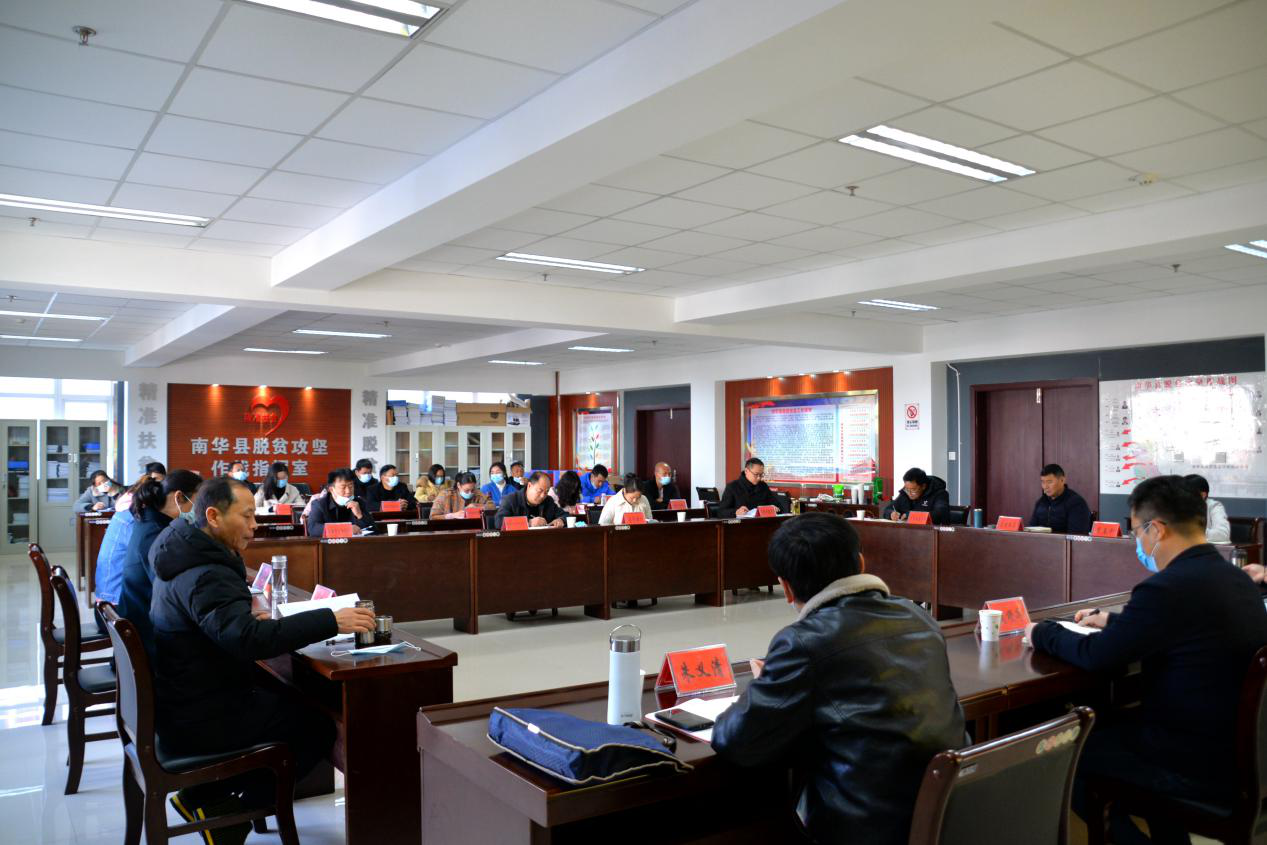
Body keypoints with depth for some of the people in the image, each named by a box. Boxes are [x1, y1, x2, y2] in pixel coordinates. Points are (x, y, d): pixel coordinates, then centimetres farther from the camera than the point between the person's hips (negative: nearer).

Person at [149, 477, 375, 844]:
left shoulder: (185, 555, 6)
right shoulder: (206, 576, -27)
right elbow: (249, 640, -39)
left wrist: (248, 618, 3)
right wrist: (331, 621, -39)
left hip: (181, 700, 10)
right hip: (198, 721, -10)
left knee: (287, 698, 20)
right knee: (319, 726, -3)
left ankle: (203, 794, 16)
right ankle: (233, 811, 7)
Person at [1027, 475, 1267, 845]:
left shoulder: (1169, 588, -25)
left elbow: (1096, 657, -16)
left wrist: (1042, 632, 1)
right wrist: (1112, 620, 26)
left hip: (1199, 766, -9)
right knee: (1114, 720, 26)